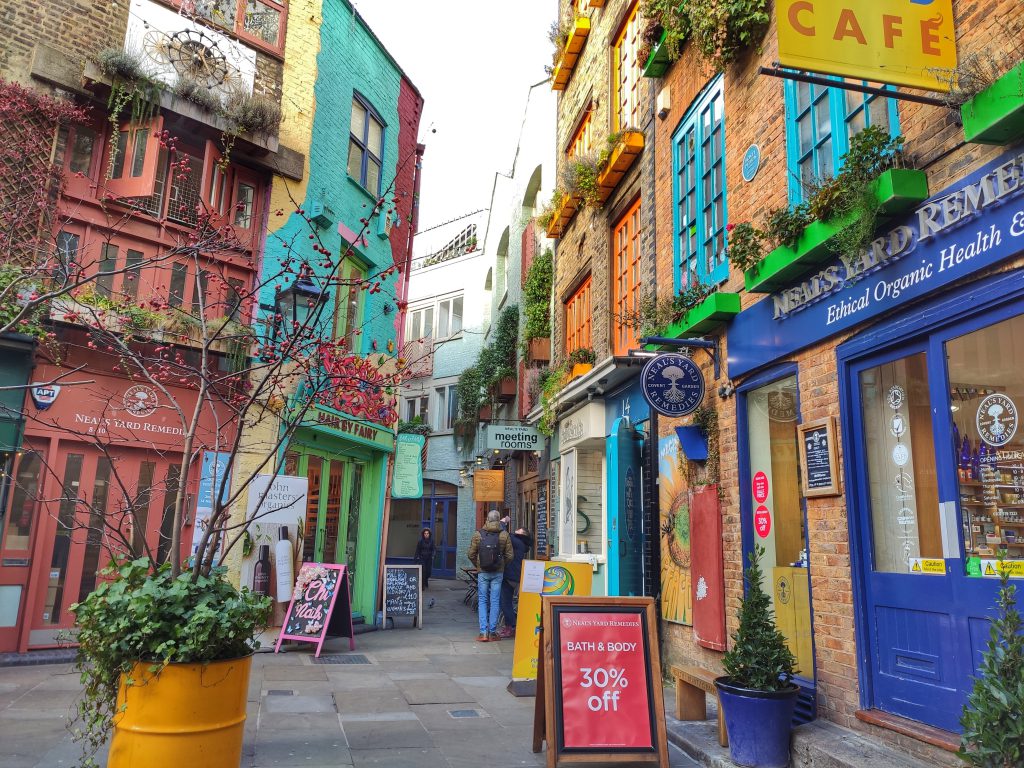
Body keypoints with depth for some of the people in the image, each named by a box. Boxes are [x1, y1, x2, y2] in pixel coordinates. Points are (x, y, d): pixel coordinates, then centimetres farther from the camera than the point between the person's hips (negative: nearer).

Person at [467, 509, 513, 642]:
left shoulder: (478, 534, -5)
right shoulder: (504, 535, -5)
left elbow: (471, 554, -1)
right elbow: (510, 555, -3)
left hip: (482, 572, 0)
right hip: (498, 572, 0)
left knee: (482, 601, 7)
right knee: (495, 601, 7)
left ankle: (483, 632, 1)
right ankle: (492, 633, 10)